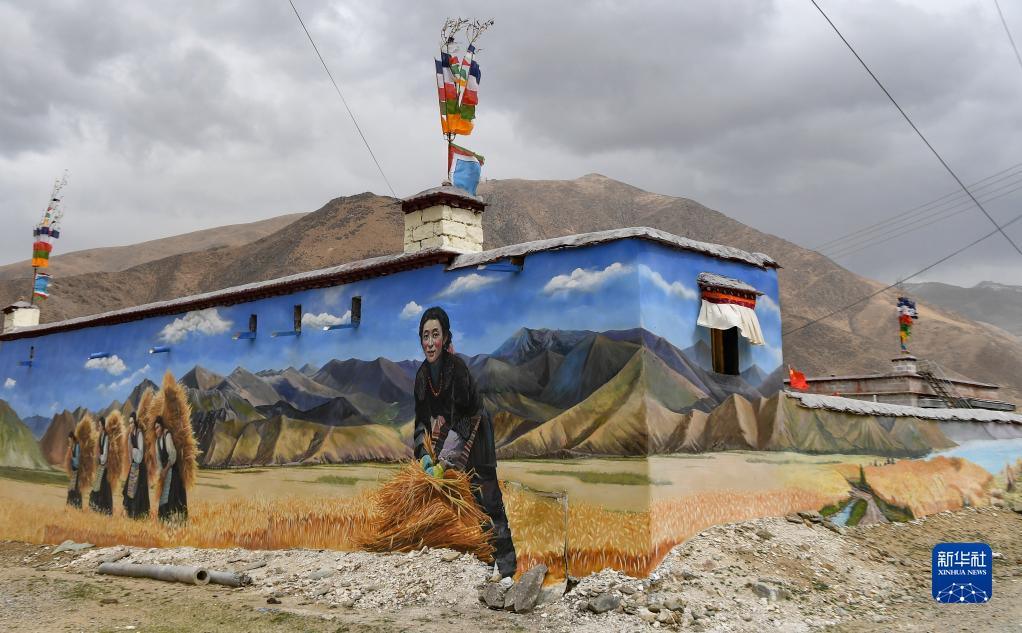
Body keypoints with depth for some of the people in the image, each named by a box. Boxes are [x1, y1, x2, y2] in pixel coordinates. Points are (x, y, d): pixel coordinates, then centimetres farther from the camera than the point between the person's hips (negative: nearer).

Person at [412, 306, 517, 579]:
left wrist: (442, 464, -33)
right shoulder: (422, 375, -6)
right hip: (449, 441, 6)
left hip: (474, 437, -6)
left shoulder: (457, 368, -27)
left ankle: (506, 560, -4)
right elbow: (422, 421, 0)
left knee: (486, 497, -9)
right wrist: (424, 455, -15)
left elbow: (461, 423, -30)